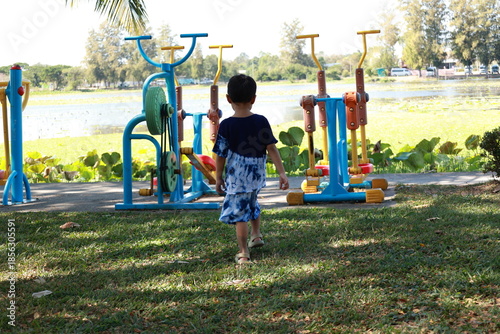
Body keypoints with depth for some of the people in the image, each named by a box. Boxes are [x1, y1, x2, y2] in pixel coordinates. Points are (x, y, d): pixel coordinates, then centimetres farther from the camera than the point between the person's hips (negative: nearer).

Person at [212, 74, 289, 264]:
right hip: (257, 176, 4)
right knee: (252, 204, 30)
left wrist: (218, 178, 4)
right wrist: (282, 173, -3)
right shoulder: (261, 122, -7)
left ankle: (243, 253, 7)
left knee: (239, 213, 4)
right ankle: (256, 235, 38)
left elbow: (221, 155, -8)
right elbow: (272, 149, -7)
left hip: (237, 177, -4)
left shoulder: (226, 125, -13)